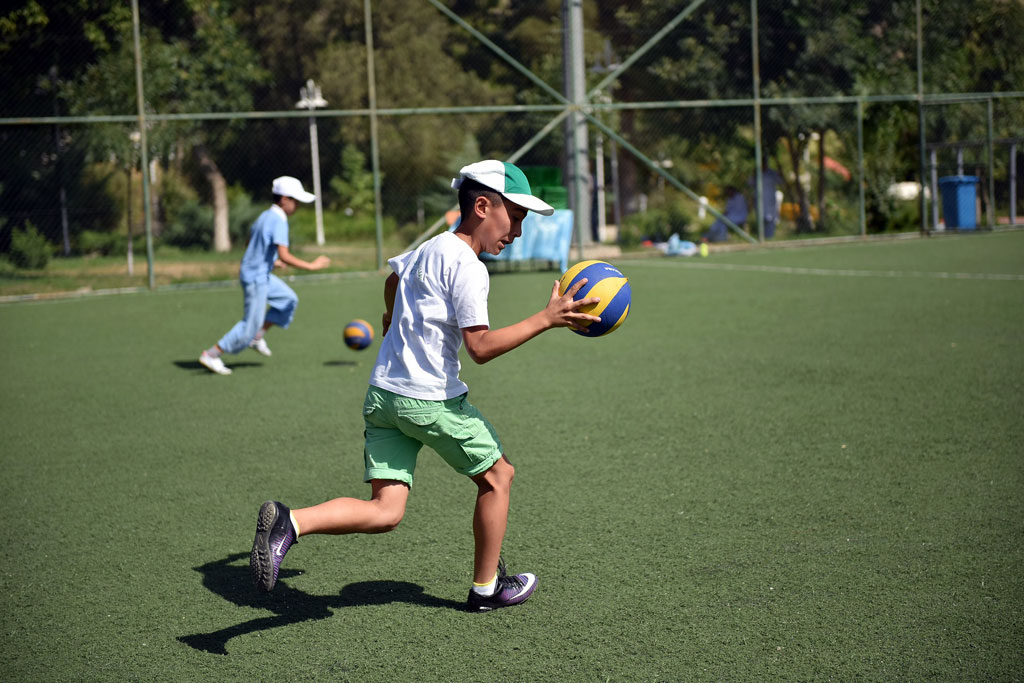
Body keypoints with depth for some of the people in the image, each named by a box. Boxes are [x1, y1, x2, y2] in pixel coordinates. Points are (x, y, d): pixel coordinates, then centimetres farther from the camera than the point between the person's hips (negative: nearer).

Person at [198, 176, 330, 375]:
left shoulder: (266, 215, 7)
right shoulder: (279, 221, -21)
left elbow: (251, 237, 20)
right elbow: (284, 256, -29)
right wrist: (312, 266, -24)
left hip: (261, 275, 10)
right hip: (256, 278, -10)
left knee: (289, 300, 18)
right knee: (250, 325, -2)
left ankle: (258, 336, 22)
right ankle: (211, 355, 5)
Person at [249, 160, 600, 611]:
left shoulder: (429, 249, 14)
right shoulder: (467, 267, -14)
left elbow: (394, 275, 37)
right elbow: (481, 346, -20)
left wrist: (393, 317, 57)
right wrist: (546, 319, -18)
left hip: (382, 393, 8)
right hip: (431, 401, -8)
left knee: (385, 513, 2)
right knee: (497, 476, 14)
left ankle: (289, 522, -19)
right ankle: (487, 587, 25)